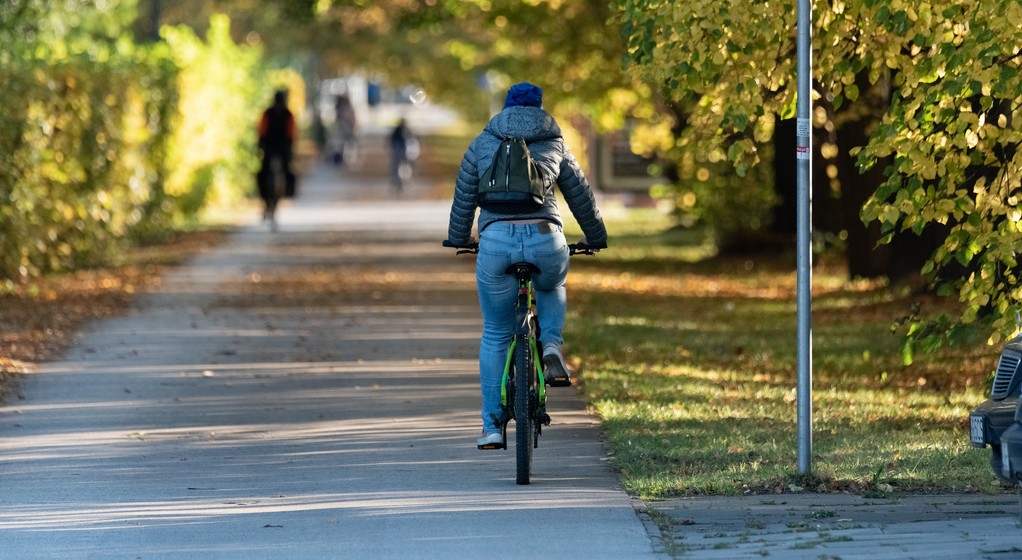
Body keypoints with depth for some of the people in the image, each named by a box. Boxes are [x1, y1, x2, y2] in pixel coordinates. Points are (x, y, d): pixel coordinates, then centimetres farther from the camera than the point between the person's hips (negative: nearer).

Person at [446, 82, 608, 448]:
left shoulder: (482, 144, 17)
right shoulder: (554, 146, 17)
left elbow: (463, 197, 22)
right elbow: (581, 197, 25)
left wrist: (458, 239, 40)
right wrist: (596, 238, 43)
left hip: (495, 241, 0)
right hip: (546, 239, 0)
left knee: (495, 335, 15)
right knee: (552, 287, 37)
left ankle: (492, 425, 14)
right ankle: (552, 347, 9)